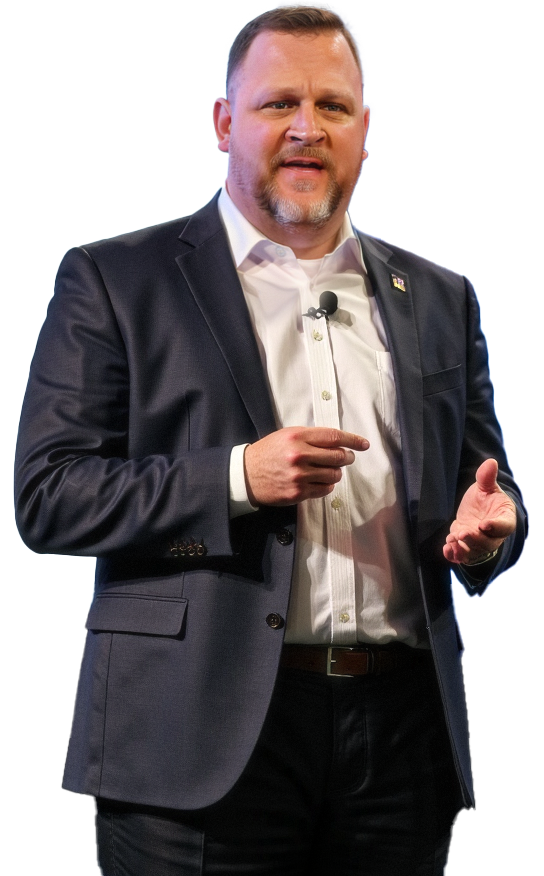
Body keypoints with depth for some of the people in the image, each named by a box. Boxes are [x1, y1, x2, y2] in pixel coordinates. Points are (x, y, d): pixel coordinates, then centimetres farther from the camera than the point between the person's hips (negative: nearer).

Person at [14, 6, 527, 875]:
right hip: (204, 739, -4)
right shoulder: (114, 281, 2)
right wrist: (239, 479, -17)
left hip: (403, 733, 4)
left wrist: (489, 522, -5)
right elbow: (47, 495, -5)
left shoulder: (438, 299, 15)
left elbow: (486, 477, 20)